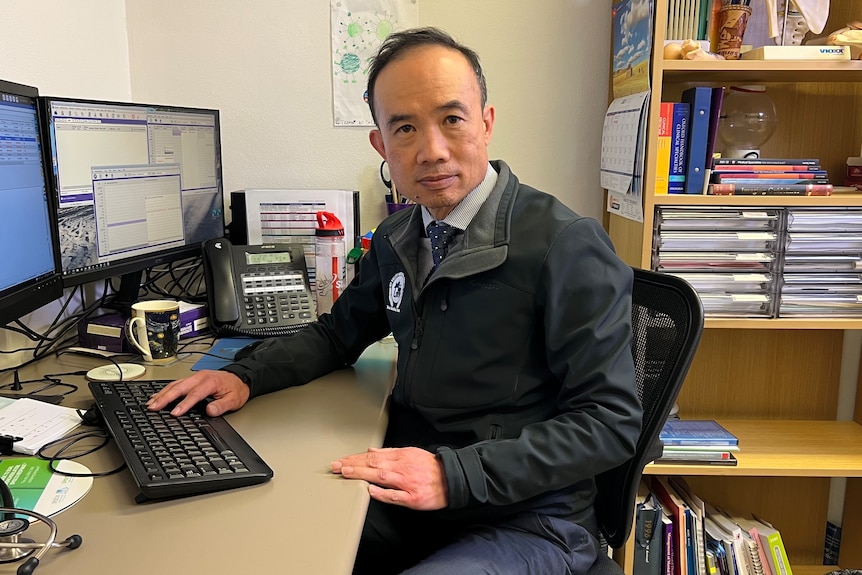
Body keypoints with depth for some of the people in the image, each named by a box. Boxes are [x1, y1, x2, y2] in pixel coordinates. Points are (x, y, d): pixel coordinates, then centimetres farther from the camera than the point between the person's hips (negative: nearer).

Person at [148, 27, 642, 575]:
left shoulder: (569, 246, -17)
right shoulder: (396, 238, 5)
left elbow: (611, 420, -18)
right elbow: (340, 332, 19)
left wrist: (454, 474, -26)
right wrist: (245, 376, 1)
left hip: (525, 520, -6)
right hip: (406, 495, 6)